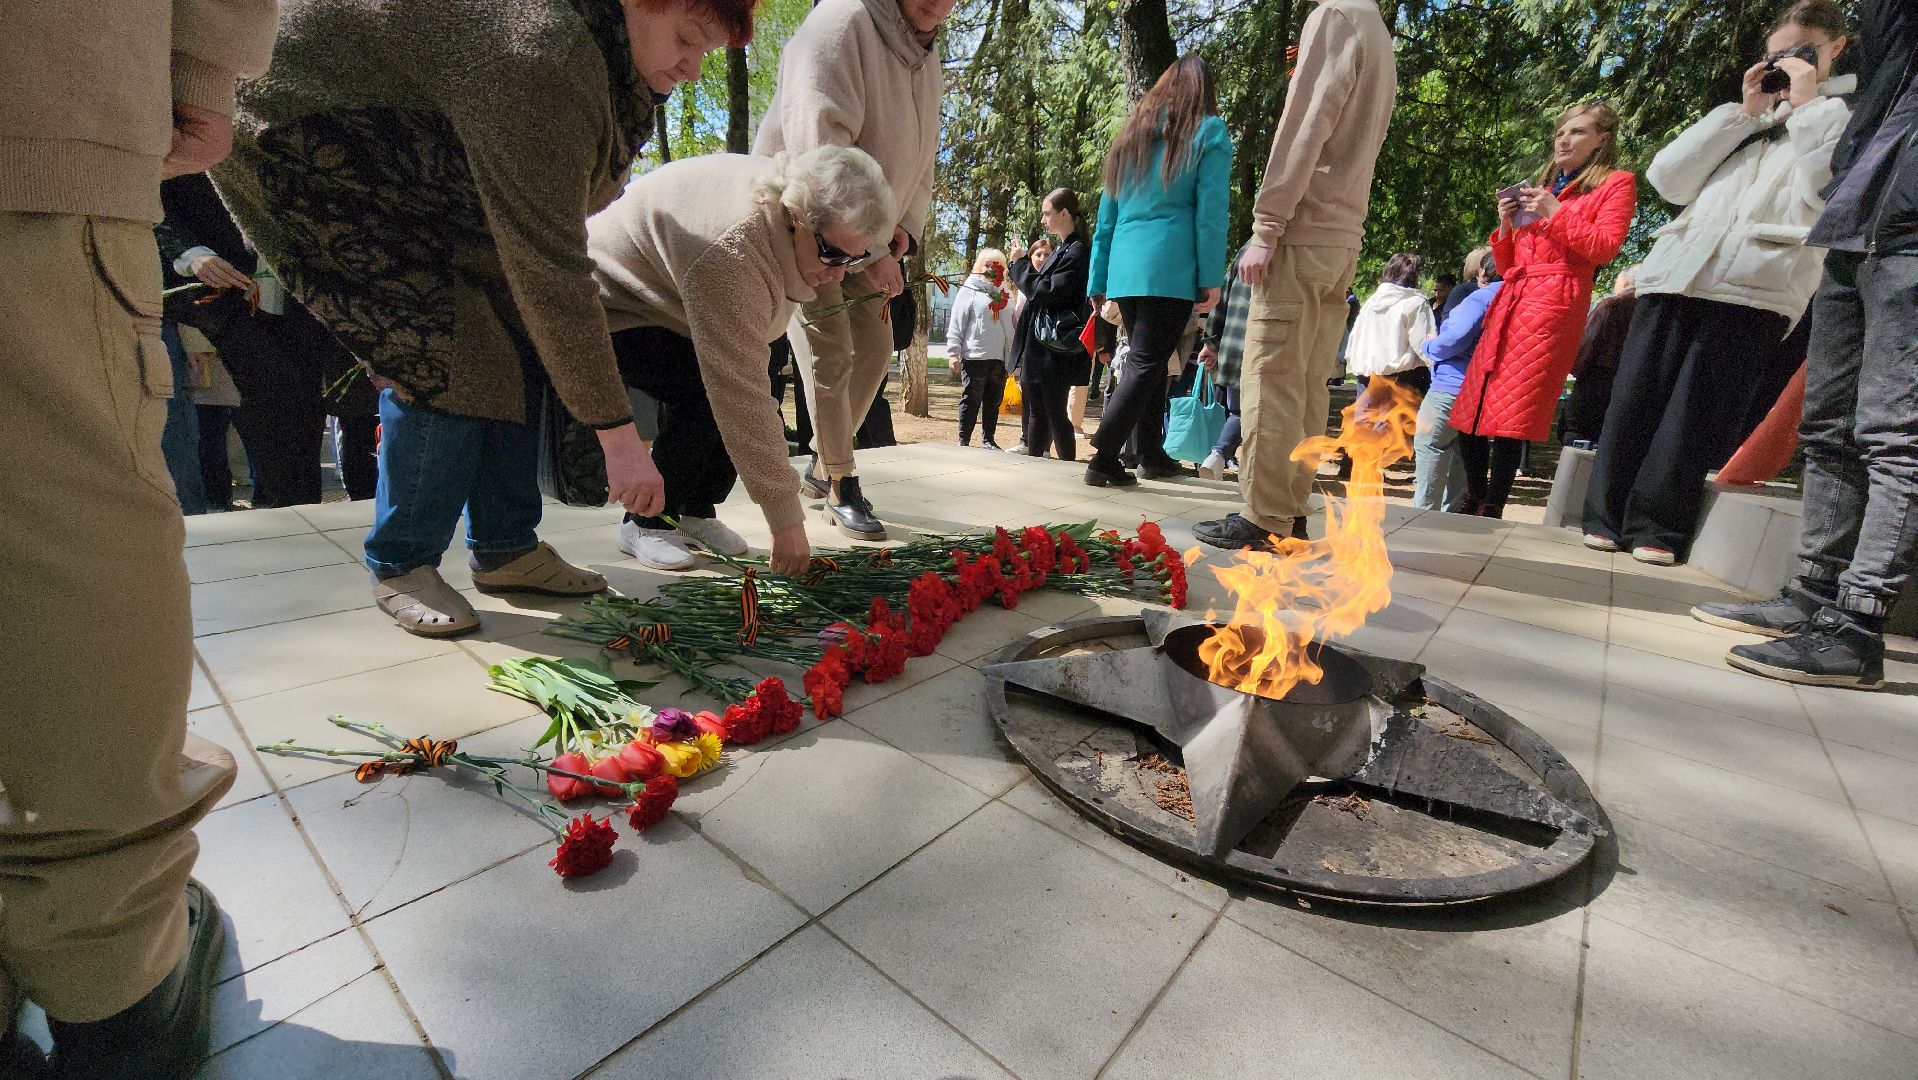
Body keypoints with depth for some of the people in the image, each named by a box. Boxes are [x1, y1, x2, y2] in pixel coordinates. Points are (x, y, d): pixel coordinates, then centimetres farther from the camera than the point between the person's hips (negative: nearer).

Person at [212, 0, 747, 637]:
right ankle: (399, 566, -5)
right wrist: (619, 436, -35)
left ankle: (506, 549, 3)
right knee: (447, 356, -21)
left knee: (518, 335, -4)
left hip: (402, 170, 9)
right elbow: (548, 271, -36)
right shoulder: (539, 56, -32)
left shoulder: (607, 52, -2)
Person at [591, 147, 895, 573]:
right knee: (707, 398, -28)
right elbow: (742, 396, -43)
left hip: (668, 298, 9)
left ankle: (697, 512, 5)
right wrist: (786, 518, -40)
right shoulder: (733, 253, -41)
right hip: (613, 303, -8)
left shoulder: (790, 195, -13)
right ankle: (645, 524, -10)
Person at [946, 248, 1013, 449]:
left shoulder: (1005, 293, 17)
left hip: (1000, 357, 5)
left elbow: (1012, 324, 19)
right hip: (974, 356, -5)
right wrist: (953, 352, -9)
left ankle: (989, 440, 18)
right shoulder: (969, 290, 2)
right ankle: (963, 441, 5)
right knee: (971, 401, -2)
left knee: (993, 401, 9)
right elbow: (956, 324, -2)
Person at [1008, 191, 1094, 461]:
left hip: (1056, 351, -9)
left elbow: (1048, 292, -18)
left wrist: (1021, 263, -9)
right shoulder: (1061, 249, 17)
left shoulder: (1077, 252, -11)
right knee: (1036, 411, 13)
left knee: (1055, 414, -6)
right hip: (1040, 349, 9)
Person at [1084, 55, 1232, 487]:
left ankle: (1153, 456, 19)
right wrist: (1212, 279, -4)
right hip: (1171, 267, -6)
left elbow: (1106, 217, 18)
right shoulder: (1208, 131, 6)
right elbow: (1210, 212, -5)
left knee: (1148, 362, 13)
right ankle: (1104, 459, -14)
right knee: (1146, 364, -6)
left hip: (1125, 269, 6)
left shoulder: (1133, 132, 22)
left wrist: (1098, 285, 19)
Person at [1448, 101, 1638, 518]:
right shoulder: (1540, 188, 28)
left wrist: (1553, 212, -5)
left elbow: (1604, 247, -4)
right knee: (1474, 410, -3)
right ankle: (1473, 504, 5)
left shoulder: (1616, 183, 11)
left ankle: (1491, 512, -13)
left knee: (1510, 417, -16)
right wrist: (1507, 224, 8)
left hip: (1555, 302, -6)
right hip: (1511, 300, 6)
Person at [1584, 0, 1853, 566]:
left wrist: (1808, 104, 4)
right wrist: (1743, 112, 11)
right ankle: (1607, 516, -2)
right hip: (1676, 274, 3)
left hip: (1755, 286, -3)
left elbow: (1826, 191, -3)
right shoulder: (1741, 122, 29)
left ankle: (1657, 527, -6)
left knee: (1696, 410, -9)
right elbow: (1666, 178, 13)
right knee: (1637, 398, -4)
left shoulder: (1852, 114, 17)